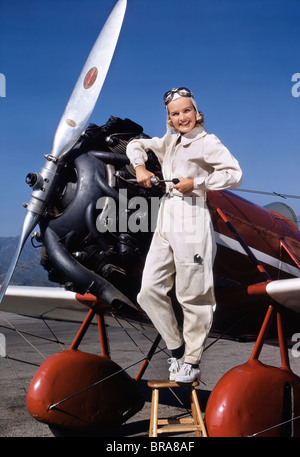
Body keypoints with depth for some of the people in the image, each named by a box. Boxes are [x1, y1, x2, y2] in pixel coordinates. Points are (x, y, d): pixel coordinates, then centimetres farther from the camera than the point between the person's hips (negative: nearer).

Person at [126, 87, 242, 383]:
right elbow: (136, 144, 32)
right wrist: (140, 168, 13)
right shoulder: (168, 143, 19)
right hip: (165, 224, 7)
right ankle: (176, 349, 18)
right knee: (149, 292, 4)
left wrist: (196, 183, -13)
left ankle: (192, 362, 10)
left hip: (191, 222, -7)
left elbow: (234, 174, -12)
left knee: (193, 296, -2)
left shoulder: (207, 142, -1)